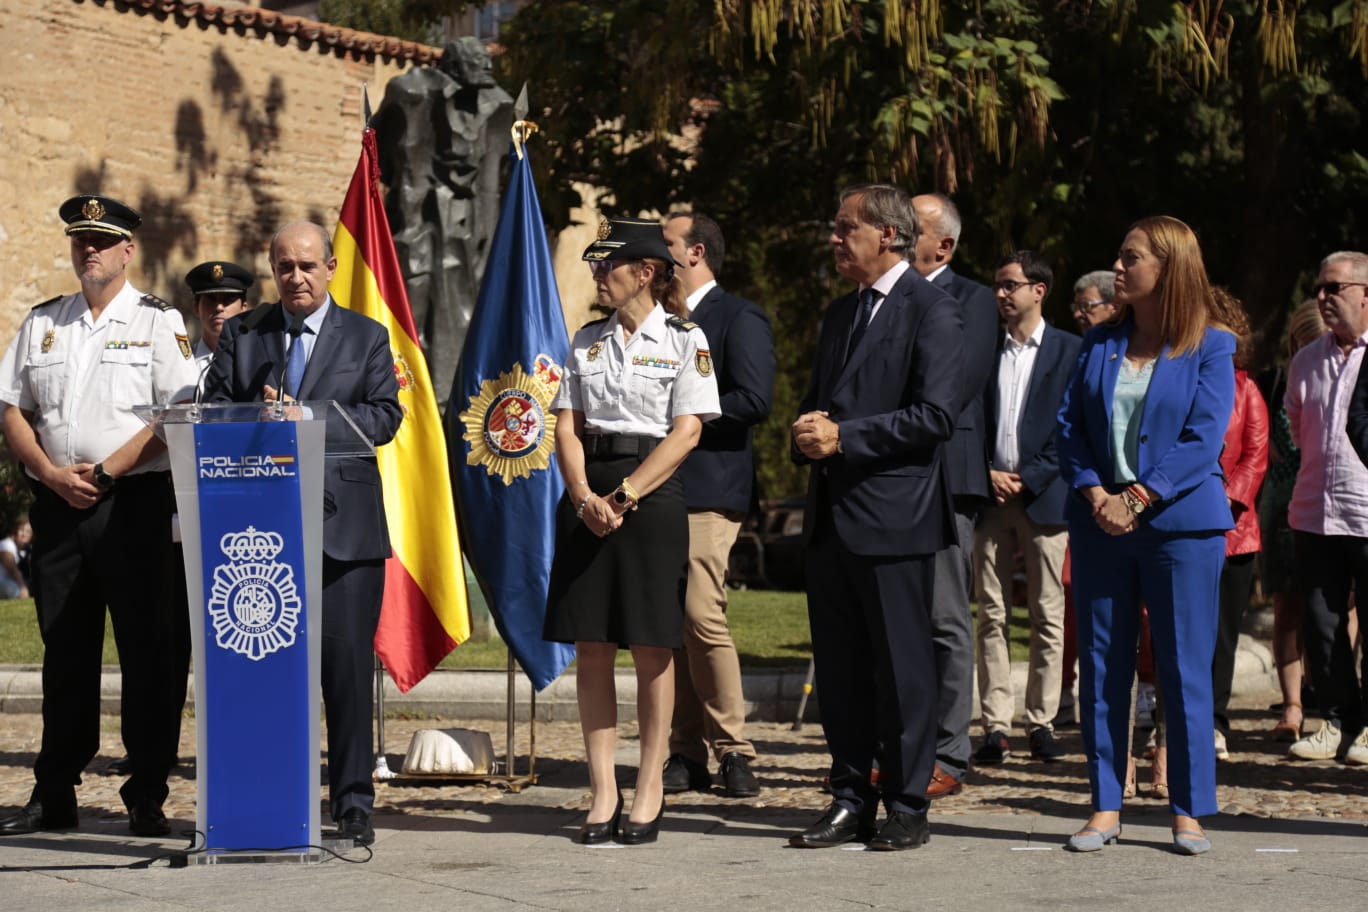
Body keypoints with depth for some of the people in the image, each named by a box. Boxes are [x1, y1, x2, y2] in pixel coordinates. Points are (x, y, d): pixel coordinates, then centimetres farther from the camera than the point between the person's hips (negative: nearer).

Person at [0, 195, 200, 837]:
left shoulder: (157, 322, 2)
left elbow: (176, 415, -7)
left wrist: (106, 471, -13)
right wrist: (53, 474, -4)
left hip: (134, 502, -4)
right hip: (57, 507, 4)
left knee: (146, 651, -3)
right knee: (64, 652, 8)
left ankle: (147, 798, 2)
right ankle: (54, 796, 14)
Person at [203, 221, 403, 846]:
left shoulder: (366, 337, 11)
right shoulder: (240, 334, 15)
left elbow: (384, 415, -1)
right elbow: (212, 409, 6)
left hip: (343, 522, -1)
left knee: (347, 664, -2)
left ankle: (352, 803, 4)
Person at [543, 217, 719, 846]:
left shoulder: (685, 341, -1)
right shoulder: (587, 341, 13)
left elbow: (686, 432, -8)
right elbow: (567, 426, 8)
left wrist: (625, 497, -15)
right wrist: (586, 498, -9)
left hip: (653, 495, -4)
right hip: (588, 496, 4)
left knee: (652, 648, 0)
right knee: (591, 647, 2)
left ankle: (650, 791, 8)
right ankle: (603, 793, 7)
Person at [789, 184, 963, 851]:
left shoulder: (930, 310, -7)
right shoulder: (839, 314, 18)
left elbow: (935, 415, -16)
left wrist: (843, 436, -16)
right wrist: (808, 435, 3)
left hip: (894, 516, -8)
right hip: (831, 515, 8)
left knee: (902, 669, -1)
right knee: (838, 668, 9)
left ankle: (907, 807, 6)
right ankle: (851, 801, 17)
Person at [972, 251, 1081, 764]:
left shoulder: (1069, 351, 2)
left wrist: (1028, 479, -9)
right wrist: (986, 474, -3)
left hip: (1044, 495, -3)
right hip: (991, 497, 3)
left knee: (1048, 616, -1)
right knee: (991, 615, 0)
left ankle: (1042, 722, 5)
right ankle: (995, 725, 1)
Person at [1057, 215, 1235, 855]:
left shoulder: (1210, 347, -1)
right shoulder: (1100, 344, 11)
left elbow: (1203, 438, -9)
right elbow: (1069, 424, 8)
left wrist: (1139, 499, -15)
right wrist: (1095, 495, -8)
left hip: (1179, 522, -4)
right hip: (1100, 521, 4)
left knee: (1184, 669, -1)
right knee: (1102, 665, 5)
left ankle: (1189, 811, 7)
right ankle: (1105, 807, 11)